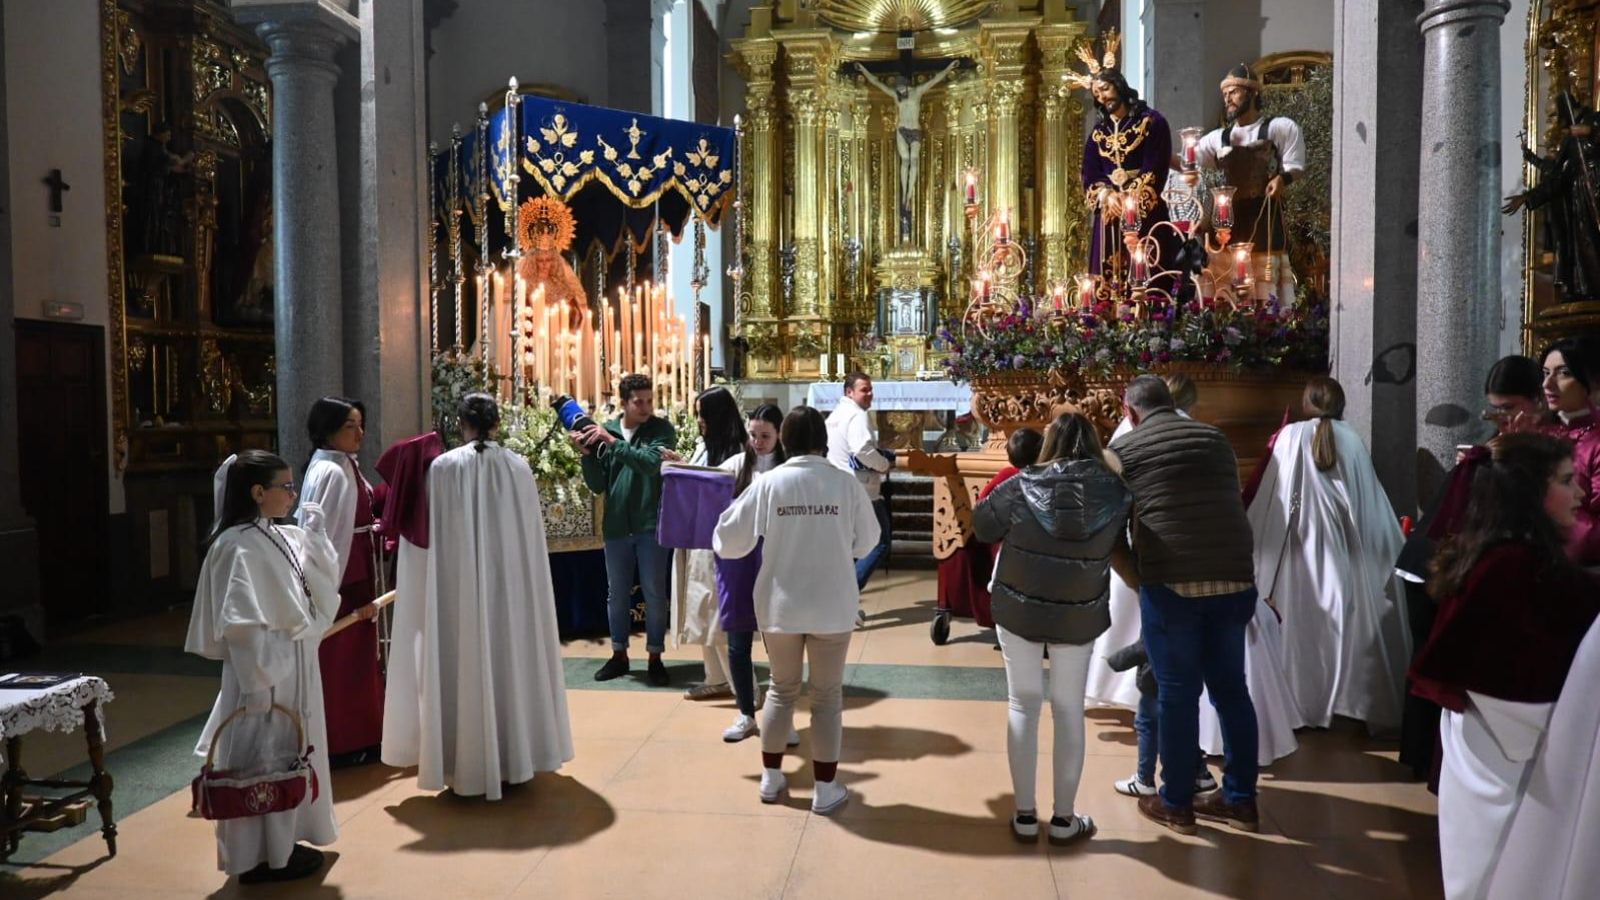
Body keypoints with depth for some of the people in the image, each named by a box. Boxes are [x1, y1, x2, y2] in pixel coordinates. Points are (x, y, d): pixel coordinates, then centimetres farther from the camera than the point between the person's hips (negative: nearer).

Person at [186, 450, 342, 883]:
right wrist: (259, 682, -23)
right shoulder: (238, 546, -20)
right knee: (263, 761, 4)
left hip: (294, 669, 9)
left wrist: (316, 534, 3)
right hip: (266, 672, -9)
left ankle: (283, 842, 31)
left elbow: (323, 584, 14)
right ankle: (261, 856, 17)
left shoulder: (282, 537, 6)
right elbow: (241, 625, -23)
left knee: (286, 757, 18)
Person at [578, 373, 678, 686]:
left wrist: (612, 442, -22)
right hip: (616, 527, 3)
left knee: (654, 594, 4)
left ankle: (655, 657, 16)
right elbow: (597, 485, 3)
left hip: (651, 526, -3)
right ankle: (619, 655, 26)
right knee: (617, 595, 13)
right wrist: (587, 453, -12)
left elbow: (651, 463, -23)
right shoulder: (605, 431, 4)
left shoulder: (662, 429, -4)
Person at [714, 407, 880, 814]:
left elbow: (728, 541, -3)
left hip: (779, 604, 1)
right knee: (827, 696, 12)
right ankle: (825, 789, 18)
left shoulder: (769, 482, -9)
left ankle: (771, 778, 28)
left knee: (782, 689, 19)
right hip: (832, 606, -1)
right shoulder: (846, 483, -9)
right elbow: (865, 543, 3)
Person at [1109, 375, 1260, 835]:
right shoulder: (1215, 439, 15)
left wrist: (1137, 578, 23)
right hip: (1235, 578, 4)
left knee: (1178, 694, 6)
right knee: (1231, 689, 14)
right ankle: (1240, 798, 25)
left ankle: (1176, 803, 17)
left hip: (1171, 583, -4)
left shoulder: (1123, 449, 5)